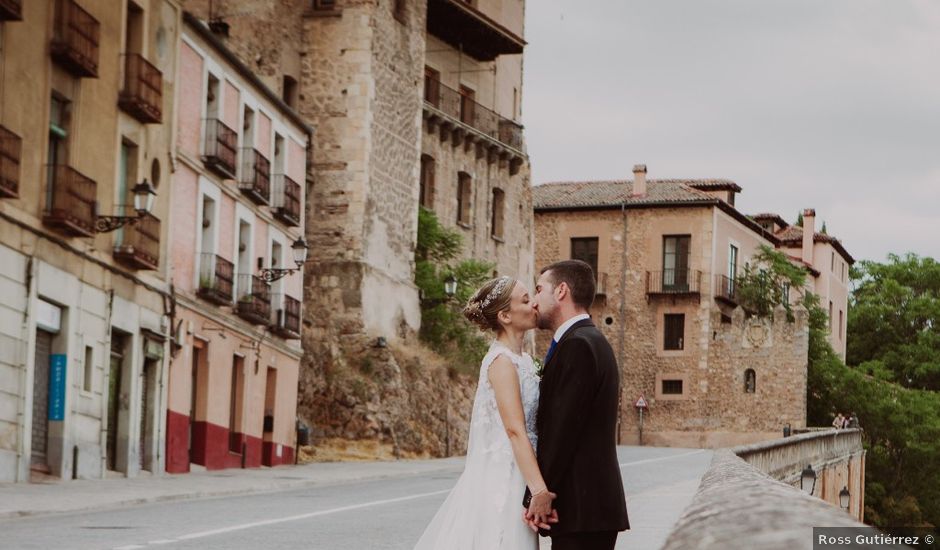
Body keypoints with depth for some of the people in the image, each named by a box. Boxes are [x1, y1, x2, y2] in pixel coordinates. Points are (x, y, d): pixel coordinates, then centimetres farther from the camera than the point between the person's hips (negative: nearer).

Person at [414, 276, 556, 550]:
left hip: (514, 474, 9)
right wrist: (539, 490, -29)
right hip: (501, 478, -9)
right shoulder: (502, 361, -13)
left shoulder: (522, 360, 14)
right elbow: (515, 429, -22)